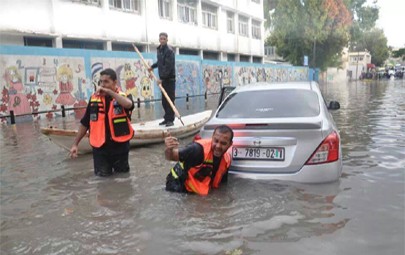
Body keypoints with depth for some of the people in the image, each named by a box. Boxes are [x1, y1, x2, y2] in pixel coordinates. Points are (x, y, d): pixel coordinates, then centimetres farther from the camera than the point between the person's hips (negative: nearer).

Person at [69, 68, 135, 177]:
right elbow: (84, 123, 10)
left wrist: (109, 92, -30)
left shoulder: (123, 96, -3)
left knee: (123, 174, 12)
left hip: (120, 147, -1)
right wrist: (75, 144, 8)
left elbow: (129, 104, -30)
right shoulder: (94, 99, 3)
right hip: (100, 148, 1)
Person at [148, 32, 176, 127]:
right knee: (164, 100, 10)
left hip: (169, 78, -8)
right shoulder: (159, 49, 13)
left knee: (170, 99, -6)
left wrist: (162, 78, -23)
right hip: (163, 78, 8)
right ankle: (167, 118, 19)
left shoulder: (169, 51, -13)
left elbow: (168, 66, -21)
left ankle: (170, 119, -2)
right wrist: (152, 66, 21)